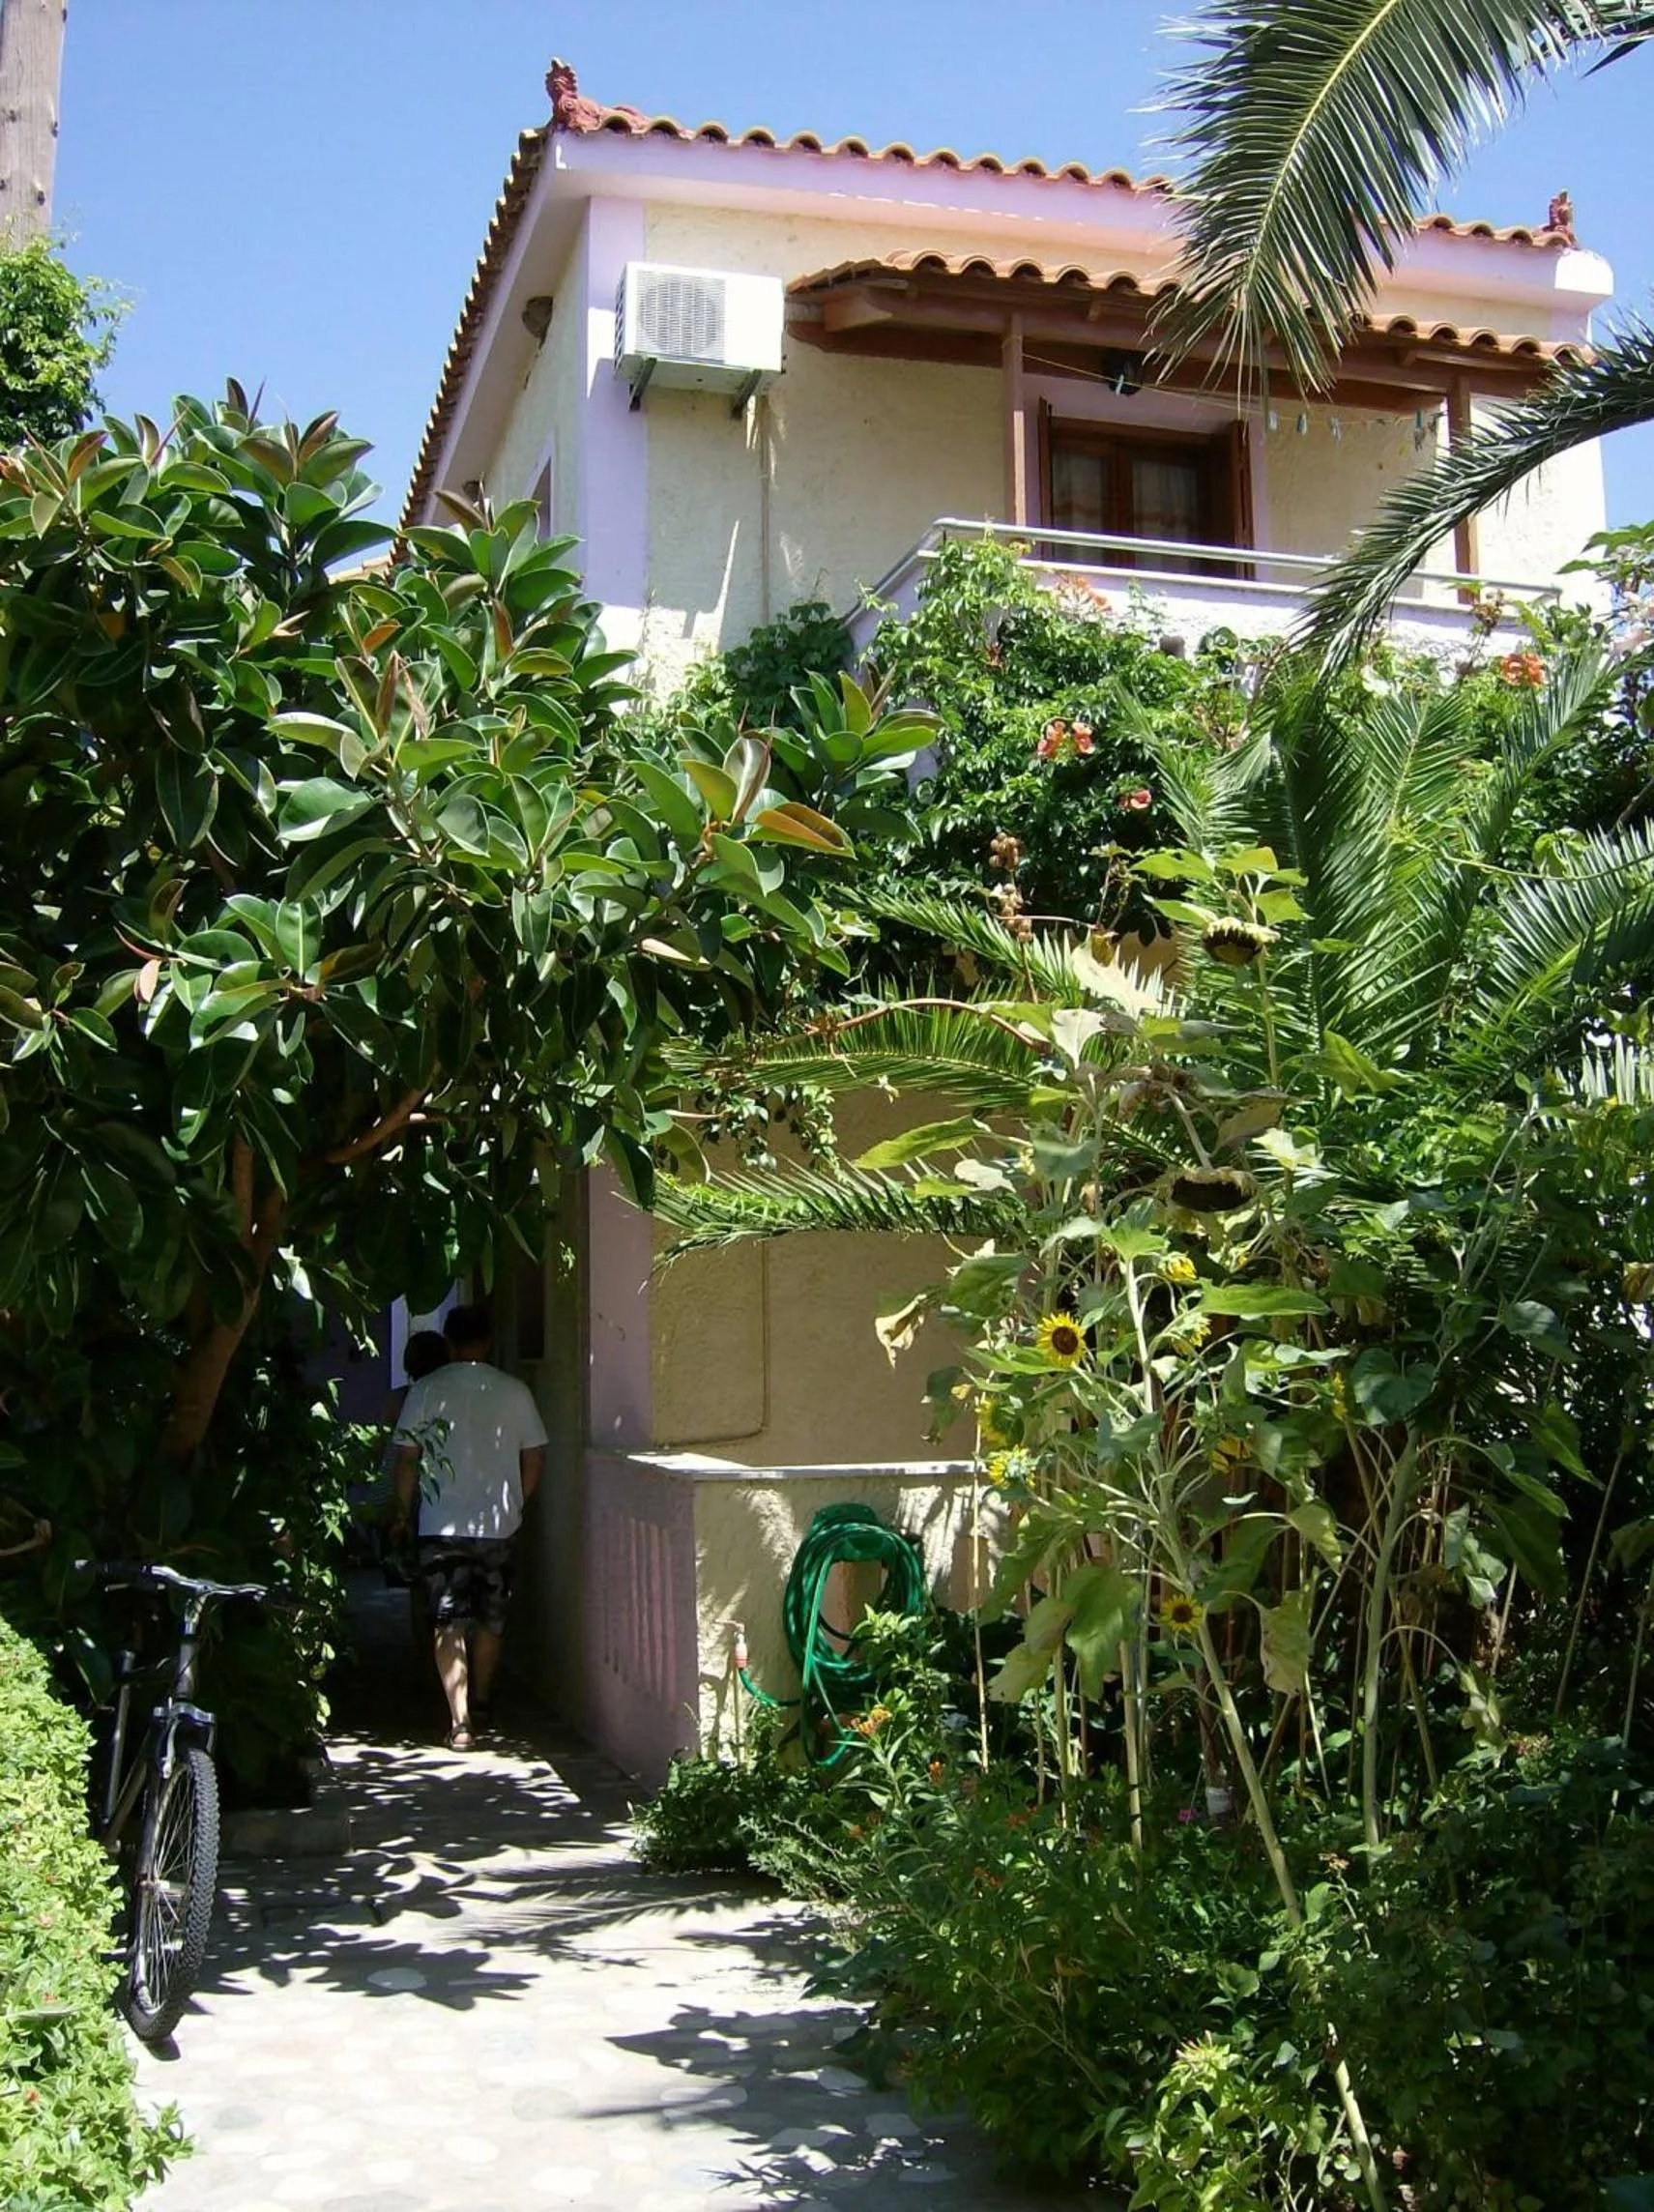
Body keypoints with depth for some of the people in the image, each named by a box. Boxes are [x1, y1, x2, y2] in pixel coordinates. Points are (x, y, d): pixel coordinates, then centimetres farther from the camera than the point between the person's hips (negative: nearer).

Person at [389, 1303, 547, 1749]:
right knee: (490, 1621, 18)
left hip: (441, 1527, -2)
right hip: (498, 1527, 2)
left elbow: (406, 1460, -3)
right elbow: (534, 1460, 4)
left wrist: (405, 1513, 10)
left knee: (449, 1624, 0)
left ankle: (460, 1721, -9)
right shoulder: (515, 1392, -1)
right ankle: (480, 1709, 32)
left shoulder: (426, 1391, -5)